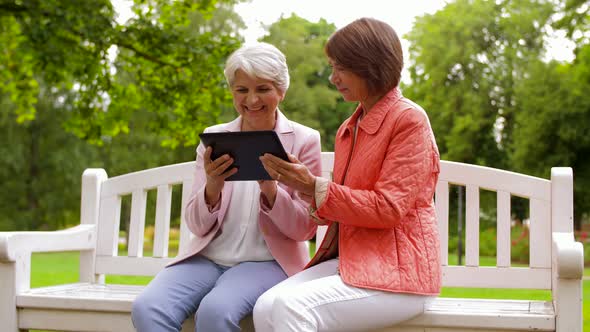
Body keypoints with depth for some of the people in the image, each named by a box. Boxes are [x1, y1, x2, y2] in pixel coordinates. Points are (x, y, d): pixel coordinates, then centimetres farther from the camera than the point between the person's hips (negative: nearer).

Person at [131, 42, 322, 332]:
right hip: (207, 258, 3)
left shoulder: (304, 140, 1)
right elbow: (197, 226, 4)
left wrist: (271, 190, -21)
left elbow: (305, 229, -2)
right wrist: (212, 187, -18)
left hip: (267, 262, -3)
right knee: (146, 308, -26)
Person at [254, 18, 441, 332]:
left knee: (292, 307, -29)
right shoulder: (348, 129, 16)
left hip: (397, 269, -7)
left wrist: (314, 187, -17)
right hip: (347, 259, 7)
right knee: (266, 306, -21)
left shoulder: (409, 119, -7)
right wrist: (301, 183, -1)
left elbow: (388, 208, -14)